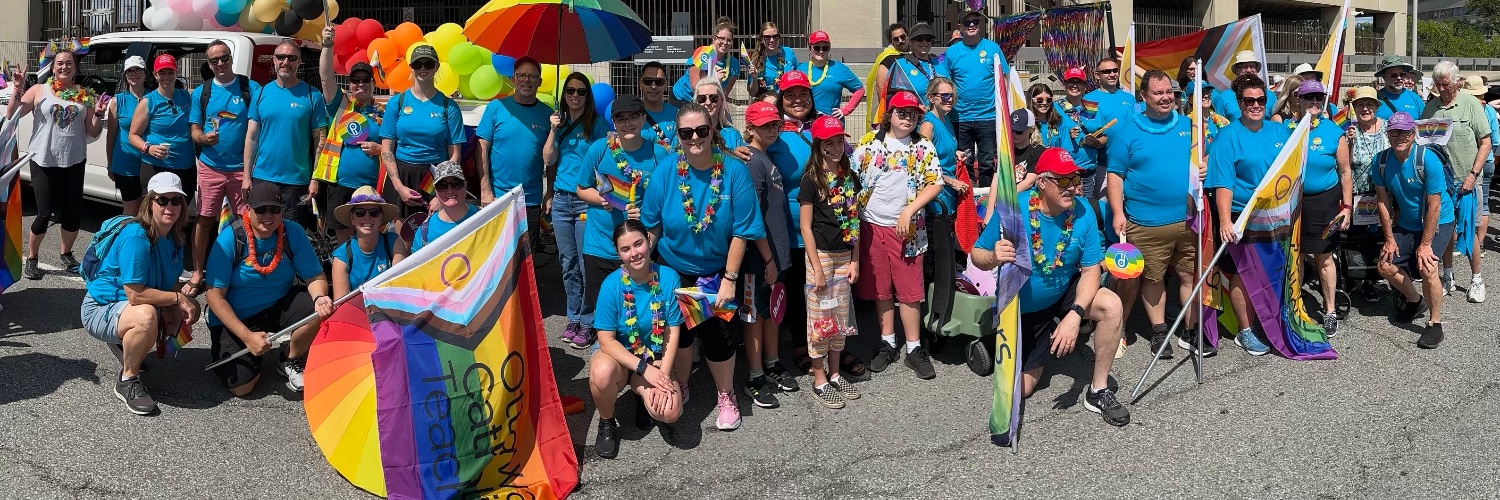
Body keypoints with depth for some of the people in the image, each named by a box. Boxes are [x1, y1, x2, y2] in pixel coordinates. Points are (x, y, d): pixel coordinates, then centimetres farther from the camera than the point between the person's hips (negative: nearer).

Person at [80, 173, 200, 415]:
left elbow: (170, 283, 6)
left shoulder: (173, 237, 1)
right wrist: (177, 298, -21)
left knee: (191, 308, -2)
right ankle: (127, 381, -15)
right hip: (99, 310, -9)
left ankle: (125, 344, 14)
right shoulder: (136, 237, -27)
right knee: (146, 316, -38)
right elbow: (135, 294, -30)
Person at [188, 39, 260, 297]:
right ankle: (197, 275, 11)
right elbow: (194, 130, 11)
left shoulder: (251, 89, 1)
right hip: (210, 167, 2)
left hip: (241, 168, -2)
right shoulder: (201, 92, 8)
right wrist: (203, 138, -13)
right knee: (204, 220, 3)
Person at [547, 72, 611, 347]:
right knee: (568, 263, 10)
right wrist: (554, 130, -4)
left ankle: (588, 322, 4)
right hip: (561, 199, 5)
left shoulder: (598, 123, -2)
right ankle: (573, 318, 19)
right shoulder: (560, 121, 11)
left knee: (587, 263, -5)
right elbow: (549, 160, 8)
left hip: (587, 200, -5)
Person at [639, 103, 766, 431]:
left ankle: (726, 397, 26)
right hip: (673, 270, 2)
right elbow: (651, 225, -4)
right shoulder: (666, 170, -13)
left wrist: (730, 279, -14)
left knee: (718, 333, 1)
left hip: (716, 272, -1)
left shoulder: (734, 171, -18)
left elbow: (741, 232, -15)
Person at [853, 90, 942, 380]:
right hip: (872, 225, 1)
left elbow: (935, 184, -3)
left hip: (907, 228, -1)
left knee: (909, 289, 1)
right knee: (880, 287, 9)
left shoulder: (923, 147, 2)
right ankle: (887, 342, 21)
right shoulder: (869, 143, 2)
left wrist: (909, 211, -13)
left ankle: (914, 348, 9)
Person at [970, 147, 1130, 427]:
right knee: (1021, 390, 1)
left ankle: (1098, 391, -10)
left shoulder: (1082, 212, -20)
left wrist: (1075, 315, -33)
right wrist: (994, 257, -43)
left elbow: (1091, 269, -17)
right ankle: (1037, 354, 38)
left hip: (1065, 294, 2)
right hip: (1022, 309, -1)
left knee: (1111, 306, -28)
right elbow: (977, 255, -17)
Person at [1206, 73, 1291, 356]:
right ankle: (1246, 332, 13)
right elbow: (1223, 184, -16)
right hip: (1241, 217, -5)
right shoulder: (1228, 137, -9)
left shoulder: (1280, 132, 8)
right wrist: (1225, 220, -27)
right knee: (1241, 274, 1)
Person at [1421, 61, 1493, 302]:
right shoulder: (1431, 107, 4)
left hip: (1465, 181, -3)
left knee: (1469, 231, 2)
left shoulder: (1471, 104, -6)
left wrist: (1473, 174, -11)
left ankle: (1476, 279, 14)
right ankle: (1447, 277, 22)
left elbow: (1486, 142, -5)